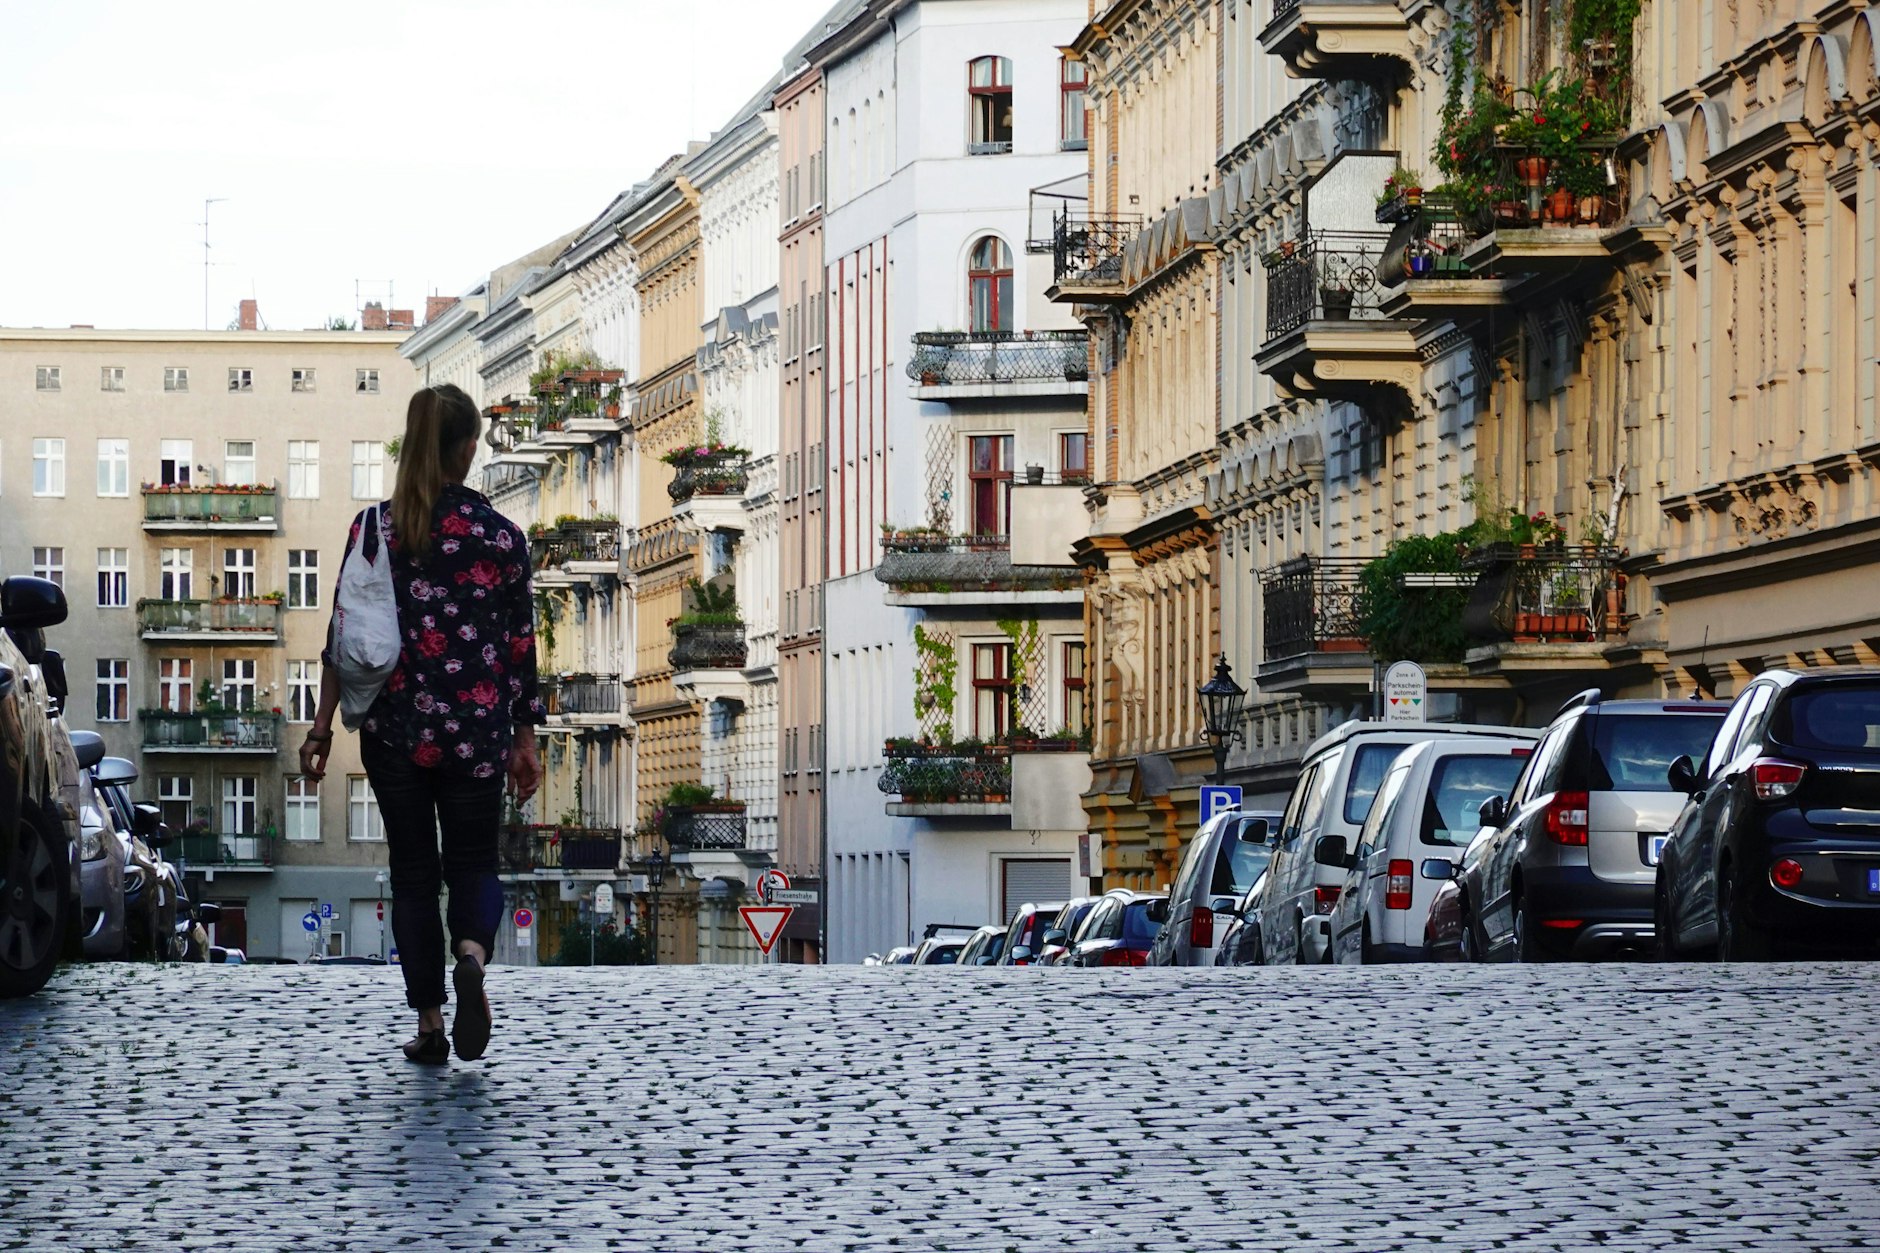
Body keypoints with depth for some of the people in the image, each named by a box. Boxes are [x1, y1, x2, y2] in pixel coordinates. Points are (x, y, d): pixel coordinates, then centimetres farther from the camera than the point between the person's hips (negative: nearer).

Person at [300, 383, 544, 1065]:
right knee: (474, 862, 11)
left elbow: (345, 637, -2)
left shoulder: (374, 529, -3)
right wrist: (525, 739, 10)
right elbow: (520, 647, 2)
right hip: (477, 732, 0)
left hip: (395, 729, 0)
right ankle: (472, 954, -21)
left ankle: (430, 1024, 10)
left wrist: (322, 726, 4)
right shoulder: (502, 535, -3)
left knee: (413, 872, 11)